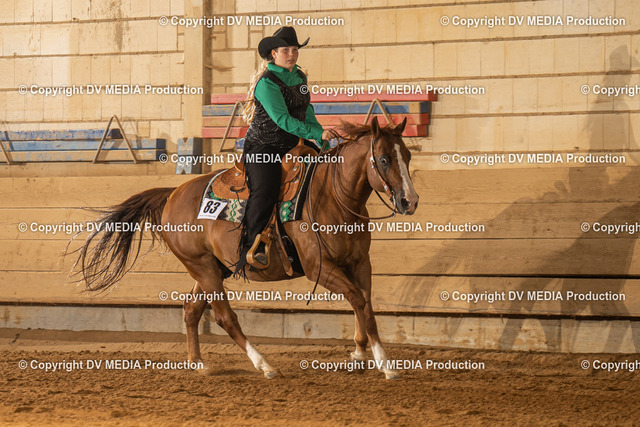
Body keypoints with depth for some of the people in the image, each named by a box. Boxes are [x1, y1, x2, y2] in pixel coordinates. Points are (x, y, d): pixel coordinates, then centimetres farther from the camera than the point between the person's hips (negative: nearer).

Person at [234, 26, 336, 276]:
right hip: (263, 147, -8)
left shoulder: (299, 77, 9)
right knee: (265, 191, -26)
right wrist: (317, 134, -30)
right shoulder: (267, 82, -16)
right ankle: (251, 249, -23)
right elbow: (282, 119, -25)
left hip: (293, 143, 8)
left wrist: (322, 138, 2)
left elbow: (306, 113, 16)